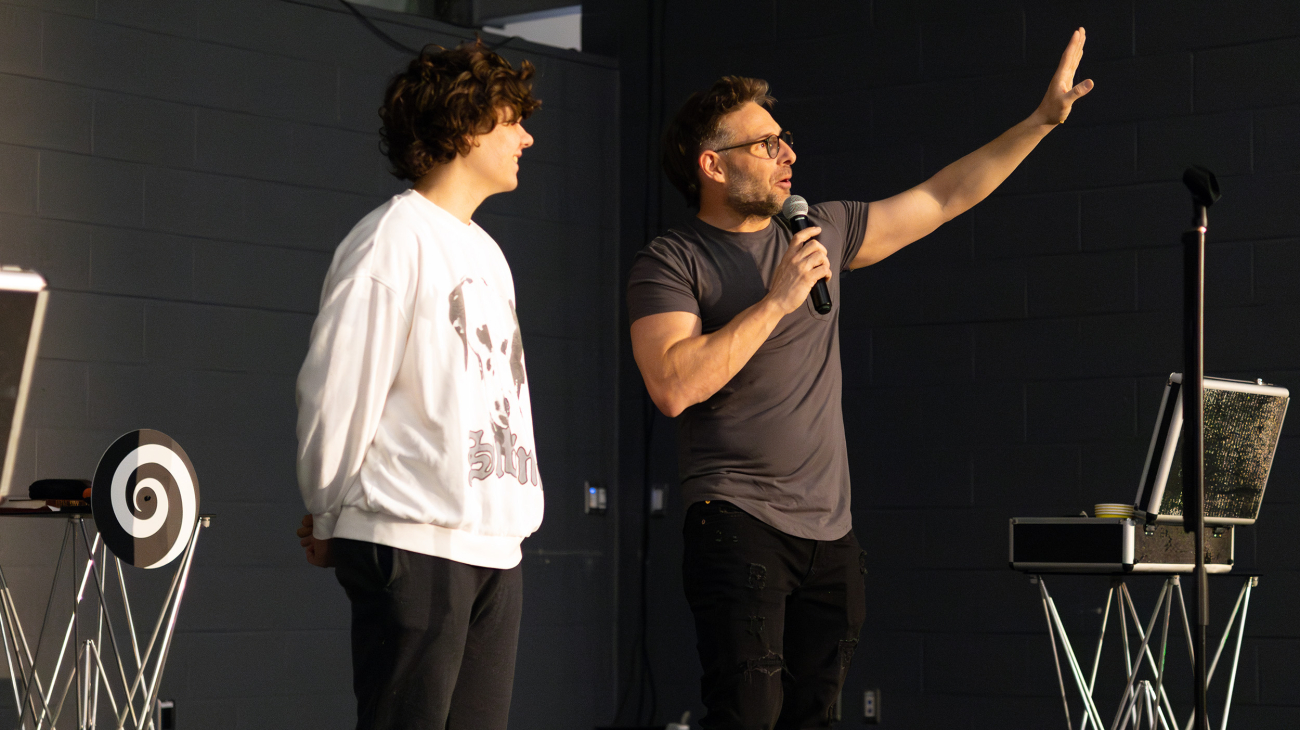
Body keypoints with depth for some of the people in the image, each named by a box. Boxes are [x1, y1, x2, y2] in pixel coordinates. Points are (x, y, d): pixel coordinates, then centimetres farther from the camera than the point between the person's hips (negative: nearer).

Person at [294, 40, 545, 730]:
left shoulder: (485, 251, 21)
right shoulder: (393, 238, -7)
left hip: (494, 543, 8)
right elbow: (336, 390, -9)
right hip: (412, 541, -8)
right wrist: (330, 517, 1)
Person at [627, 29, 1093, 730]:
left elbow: (943, 197, 22)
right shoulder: (670, 262, -4)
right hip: (739, 527, -6)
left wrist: (1043, 118, 20)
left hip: (830, 534, 6)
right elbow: (672, 386, -18)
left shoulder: (823, 231, 14)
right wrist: (777, 301, -15)